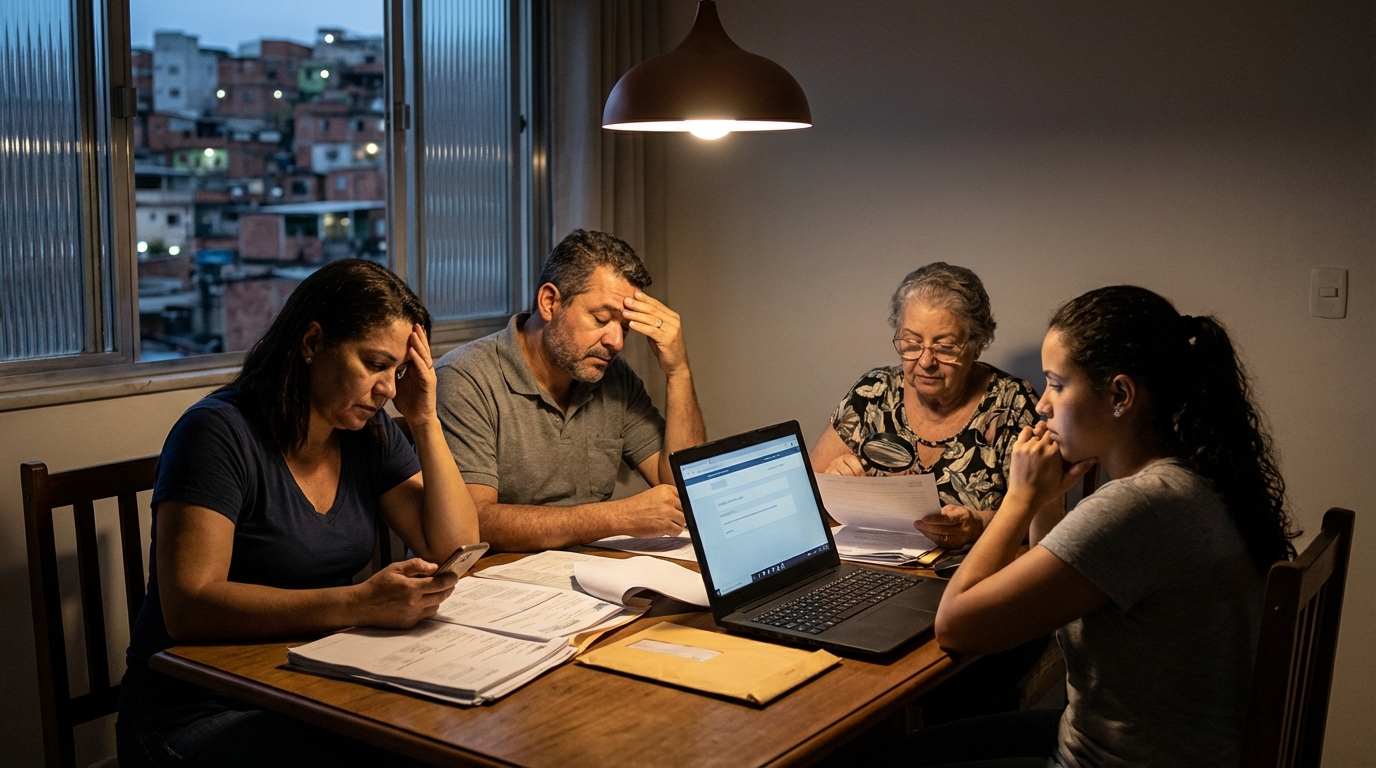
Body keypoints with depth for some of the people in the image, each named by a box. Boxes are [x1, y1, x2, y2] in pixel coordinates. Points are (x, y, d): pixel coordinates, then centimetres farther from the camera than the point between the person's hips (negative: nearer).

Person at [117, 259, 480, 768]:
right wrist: (360, 604, -32)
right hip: (201, 713, -6)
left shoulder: (371, 434, 6)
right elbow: (189, 607, -24)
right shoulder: (220, 433, -14)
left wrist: (425, 422, -6)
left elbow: (456, 548, 2)